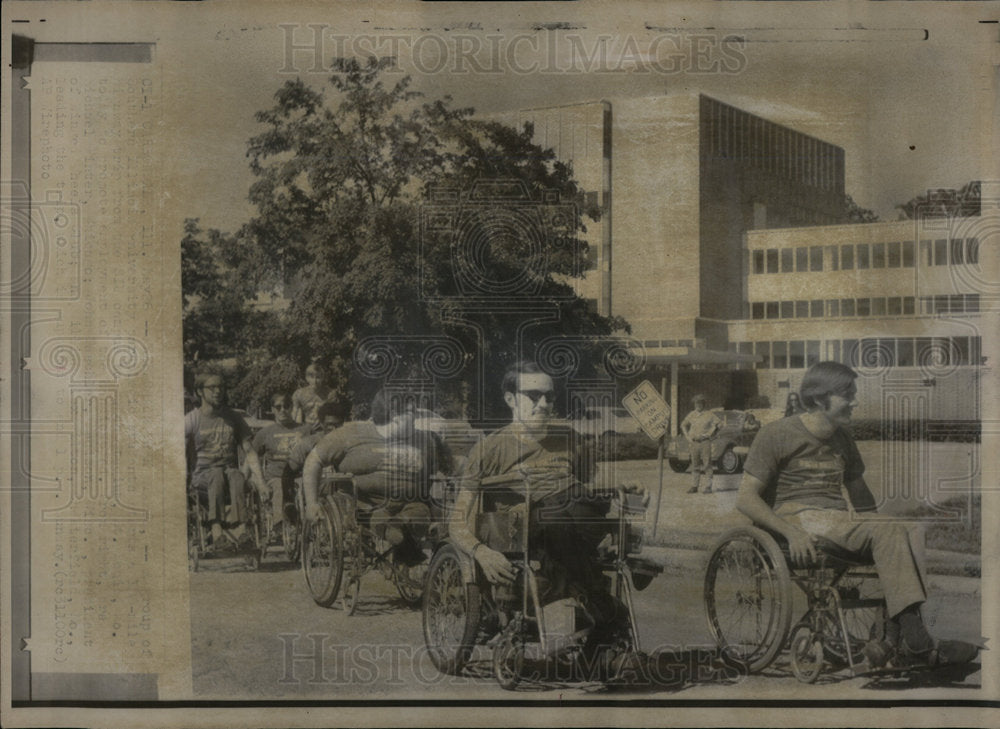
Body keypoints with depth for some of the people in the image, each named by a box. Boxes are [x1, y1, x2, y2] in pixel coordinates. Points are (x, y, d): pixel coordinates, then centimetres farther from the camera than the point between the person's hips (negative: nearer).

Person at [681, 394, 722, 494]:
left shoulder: (709, 414, 0)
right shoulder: (691, 415, 9)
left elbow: (719, 423, -2)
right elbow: (683, 425, 20)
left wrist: (709, 434, -6)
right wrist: (688, 437, 9)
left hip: (705, 442, -3)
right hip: (694, 443, 3)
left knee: (707, 464, -6)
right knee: (695, 465, 6)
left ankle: (708, 487, -4)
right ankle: (695, 486, 11)